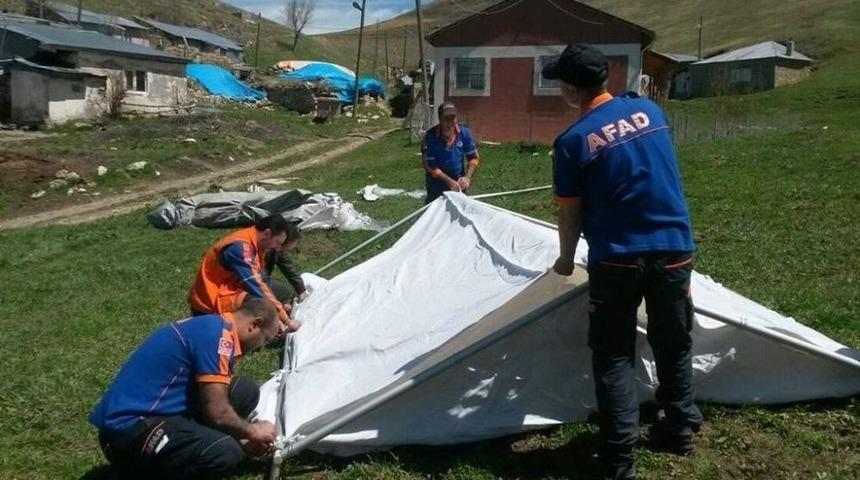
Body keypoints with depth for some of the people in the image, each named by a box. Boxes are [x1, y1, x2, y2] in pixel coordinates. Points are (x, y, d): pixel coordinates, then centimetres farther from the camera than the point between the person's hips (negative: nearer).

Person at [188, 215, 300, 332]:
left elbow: (262, 282, 10)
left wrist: (279, 307, -1)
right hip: (211, 307, -10)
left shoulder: (254, 245, 5)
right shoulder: (240, 247, -24)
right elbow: (255, 288, -26)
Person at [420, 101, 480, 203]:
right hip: (437, 183, -3)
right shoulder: (430, 137, -20)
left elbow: (474, 158, -2)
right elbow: (429, 166, -19)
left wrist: (467, 177, -18)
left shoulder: (465, 132, -11)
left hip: (458, 181, 3)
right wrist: (449, 181, -24)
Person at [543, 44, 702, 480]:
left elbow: (570, 213, -3)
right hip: (674, 249, 5)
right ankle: (680, 429, 34)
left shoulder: (573, 141, -10)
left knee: (613, 357, 6)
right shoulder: (651, 111, 5)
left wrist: (566, 259, 16)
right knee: (673, 344, 20)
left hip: (616, 259, -4)